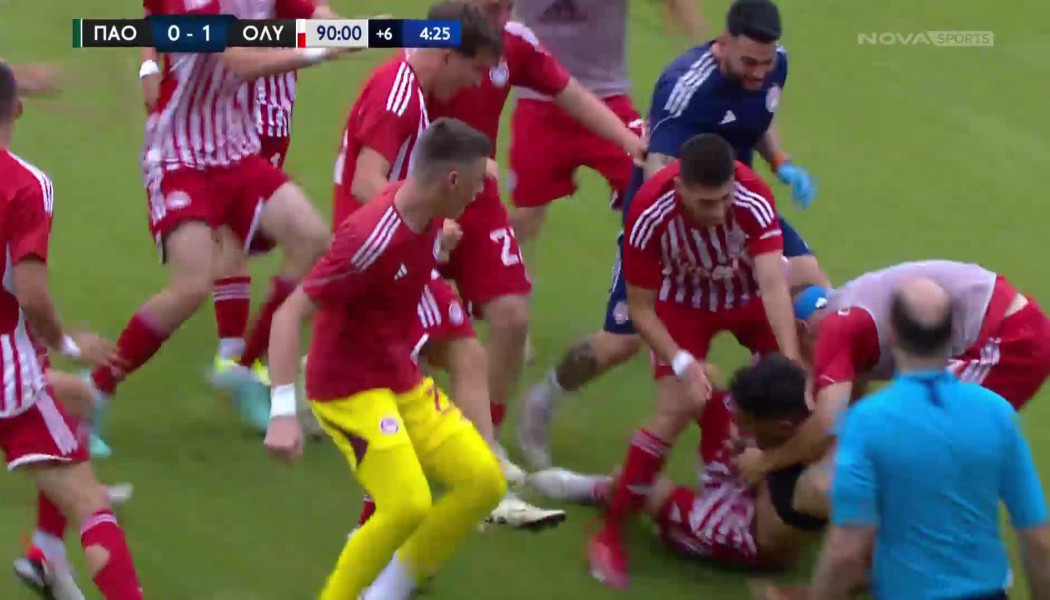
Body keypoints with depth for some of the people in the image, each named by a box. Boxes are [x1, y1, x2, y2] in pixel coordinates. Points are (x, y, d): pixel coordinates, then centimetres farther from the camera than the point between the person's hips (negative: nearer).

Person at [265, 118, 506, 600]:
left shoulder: (429, 217, -3)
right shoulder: (372, 240, -27)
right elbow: (289, 315, -27)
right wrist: (283, 412, -33)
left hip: (402, 380, 9)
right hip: (349, 388, -9)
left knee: (484, 483, 2)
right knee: (408, 505, -23)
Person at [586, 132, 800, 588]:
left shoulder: (754, 201, -36)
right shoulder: (649, 216, -35)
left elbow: (773, 284, -42)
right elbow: (641, 308, -23)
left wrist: (790, 362, -51)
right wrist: (683, 364, -34)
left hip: (750, 292, 2)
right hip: (686, 302, -2)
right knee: (677, 408, -16)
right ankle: (611, 531, -6)